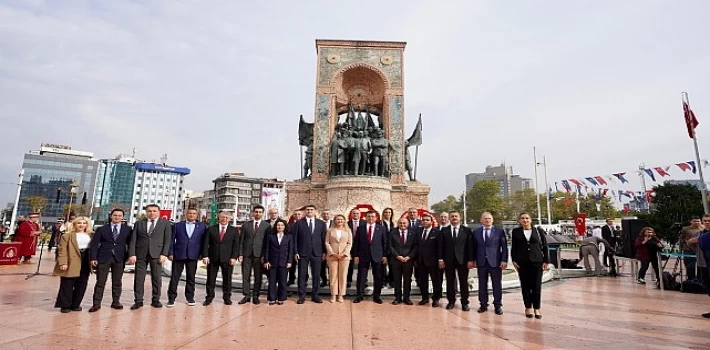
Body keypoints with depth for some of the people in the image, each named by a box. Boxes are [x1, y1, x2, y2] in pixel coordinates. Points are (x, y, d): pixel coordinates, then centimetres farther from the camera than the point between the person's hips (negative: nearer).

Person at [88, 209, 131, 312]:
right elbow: (94, 244, 3)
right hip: (103, 258, -1)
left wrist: (128, 257, 0)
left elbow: (130, 244, 8)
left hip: (119, 259, 1)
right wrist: (93, 258, -6)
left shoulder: (127, 229, 6)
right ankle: (96, 304, 12)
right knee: (100, 281, 2)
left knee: (117, 282, 7)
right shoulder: (102, 229, 6)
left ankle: (115, 302, 18)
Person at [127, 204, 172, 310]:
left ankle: (156, 300, 14)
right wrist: (132, 254, -5)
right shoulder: (139, 224, 12)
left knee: (157, 278, 2)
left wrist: (164, 254, -8)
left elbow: (167, 240, 1)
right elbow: (133, 240, 6)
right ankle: (138, 301, 15)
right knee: (139, 278, 3)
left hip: (156, 254, -1)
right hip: (140, 254, 1)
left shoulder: (165, 223, 6)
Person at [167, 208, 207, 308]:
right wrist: (170, 253, -3)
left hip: (193, 256, 0)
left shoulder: (202, 227, 6)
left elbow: (204, 241, 5)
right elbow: (171, 240, 5)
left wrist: (201, 254, -2)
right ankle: (171, 298, 12)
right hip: (178, 255, 0)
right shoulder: (177, 225, 7)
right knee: (174, 277, 2)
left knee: (191, 277, 7)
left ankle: (190, 297, 19)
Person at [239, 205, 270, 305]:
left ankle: (255, 296, 15)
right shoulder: (246, 224, 8)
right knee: (245, 276, 4)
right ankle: (246, 296, 15)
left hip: (259, 255, -1)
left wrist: (265, 256, -7)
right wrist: (240, 254, -1)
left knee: (258, 277, 4)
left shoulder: (267, 226, 2)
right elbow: (241, 240, 7)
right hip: (246, 254, 2)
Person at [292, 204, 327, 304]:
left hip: (317, 253, 2)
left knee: (316, 275, 6)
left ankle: (315, 295, 18)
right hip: (303, 253, -1)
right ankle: (301, 296, 15)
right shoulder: (299, 223, 3)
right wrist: (296, 252, -5)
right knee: (302, 275, 4)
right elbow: (295, 238, 1)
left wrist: (324, 252, 2)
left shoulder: (321, 223, 7)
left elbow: (323, 239, 7)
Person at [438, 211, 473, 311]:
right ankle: (451, 301, 19)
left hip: (462, 260, -1)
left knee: (464, 282, 6)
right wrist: (440, 259, -3)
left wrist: (470, 260, -7)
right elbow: (441, 246, 4)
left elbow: (470, 246, -1)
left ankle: (465, 302, 17)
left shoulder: (467, 230, 3)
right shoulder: (444, 230, 5)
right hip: (448, 260, 1)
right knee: (450, 282, 7)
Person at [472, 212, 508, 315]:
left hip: (495, 262, -2)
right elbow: (474, 247, 8)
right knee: (482, 284, 8)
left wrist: (504, 260, -8)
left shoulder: (500, 231, 2)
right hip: (481, 262, 2)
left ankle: (498, 305, 17)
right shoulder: (476, 232, 7)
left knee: (497, 284, 4)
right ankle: (483, 304, 18)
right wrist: (474, 260, 2)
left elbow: (504, 247, 0)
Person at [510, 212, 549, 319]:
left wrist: (546, 261, 0)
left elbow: (544, 246, 4)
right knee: (525, 285, 5)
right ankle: (528, 307, 18)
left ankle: (537, 308, 16)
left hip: (537, 261, 0)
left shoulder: (538, 231, 3)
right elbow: (513, 247, 5)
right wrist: (514, 260, -1)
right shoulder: (515, 232, 2)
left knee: (536, 285, 3)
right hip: (522, 262, 0)